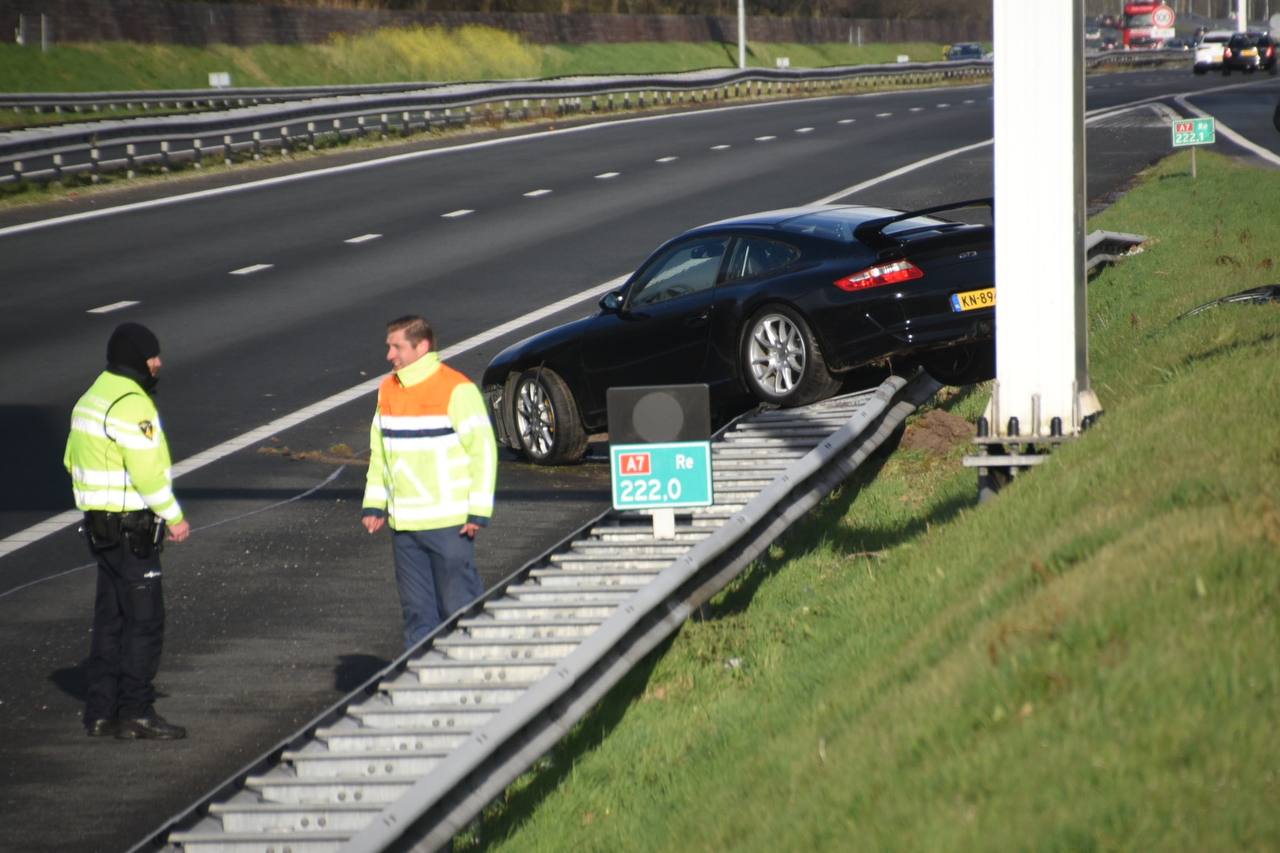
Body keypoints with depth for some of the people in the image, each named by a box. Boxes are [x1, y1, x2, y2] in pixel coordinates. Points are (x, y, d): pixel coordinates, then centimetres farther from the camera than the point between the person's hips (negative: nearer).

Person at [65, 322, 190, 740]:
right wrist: (174, 518, -12)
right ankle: (136, 711, -4)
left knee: (111, 617, 13)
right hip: (130, 525, -10)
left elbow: (74, 459, 19)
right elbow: (147, 471, -21)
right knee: (145, 618, -5)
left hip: (100, 521, 10)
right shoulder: (131, 404, -18)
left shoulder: (93, 397, 14)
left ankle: (102, 712, 14)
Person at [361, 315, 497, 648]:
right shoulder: (388, 390, 11)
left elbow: (483, 449, -10)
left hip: (449, 523, -6)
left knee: (459, 605, -2)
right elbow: (378, 451, 19)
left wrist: (478, 512, -14)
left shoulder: (457, 390, -10)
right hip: (403, 522, 6)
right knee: (416, 608, 10)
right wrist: (374, 504, 13)